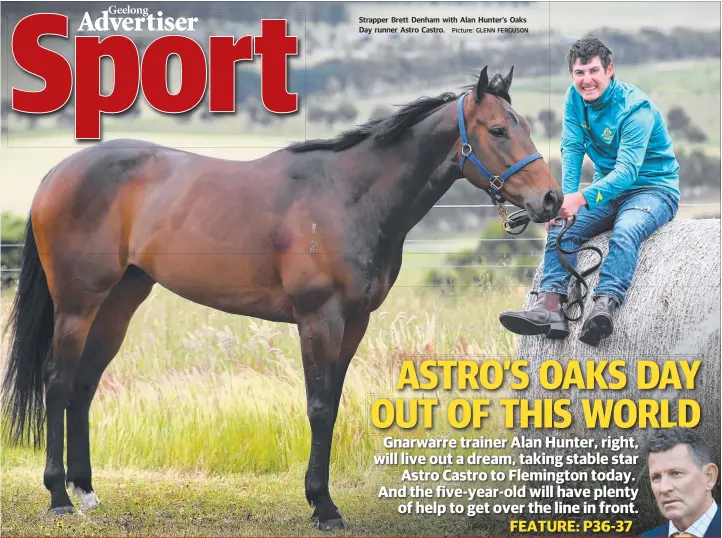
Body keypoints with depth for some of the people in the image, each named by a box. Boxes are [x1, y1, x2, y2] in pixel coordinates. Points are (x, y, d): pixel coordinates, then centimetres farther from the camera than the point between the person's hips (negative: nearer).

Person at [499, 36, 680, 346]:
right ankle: (549, 307, -32)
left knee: (626, 231, -36)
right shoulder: (576, 98, -2)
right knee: (560, 225, -17)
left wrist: (581, 199, -43)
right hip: (609, 190, 7)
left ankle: (604, 307, -55)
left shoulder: (635, 108, -22)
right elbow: (571, 149, -5)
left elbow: (627, 171, -30)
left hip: (653, 189, -7)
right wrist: (565, 199, -22)